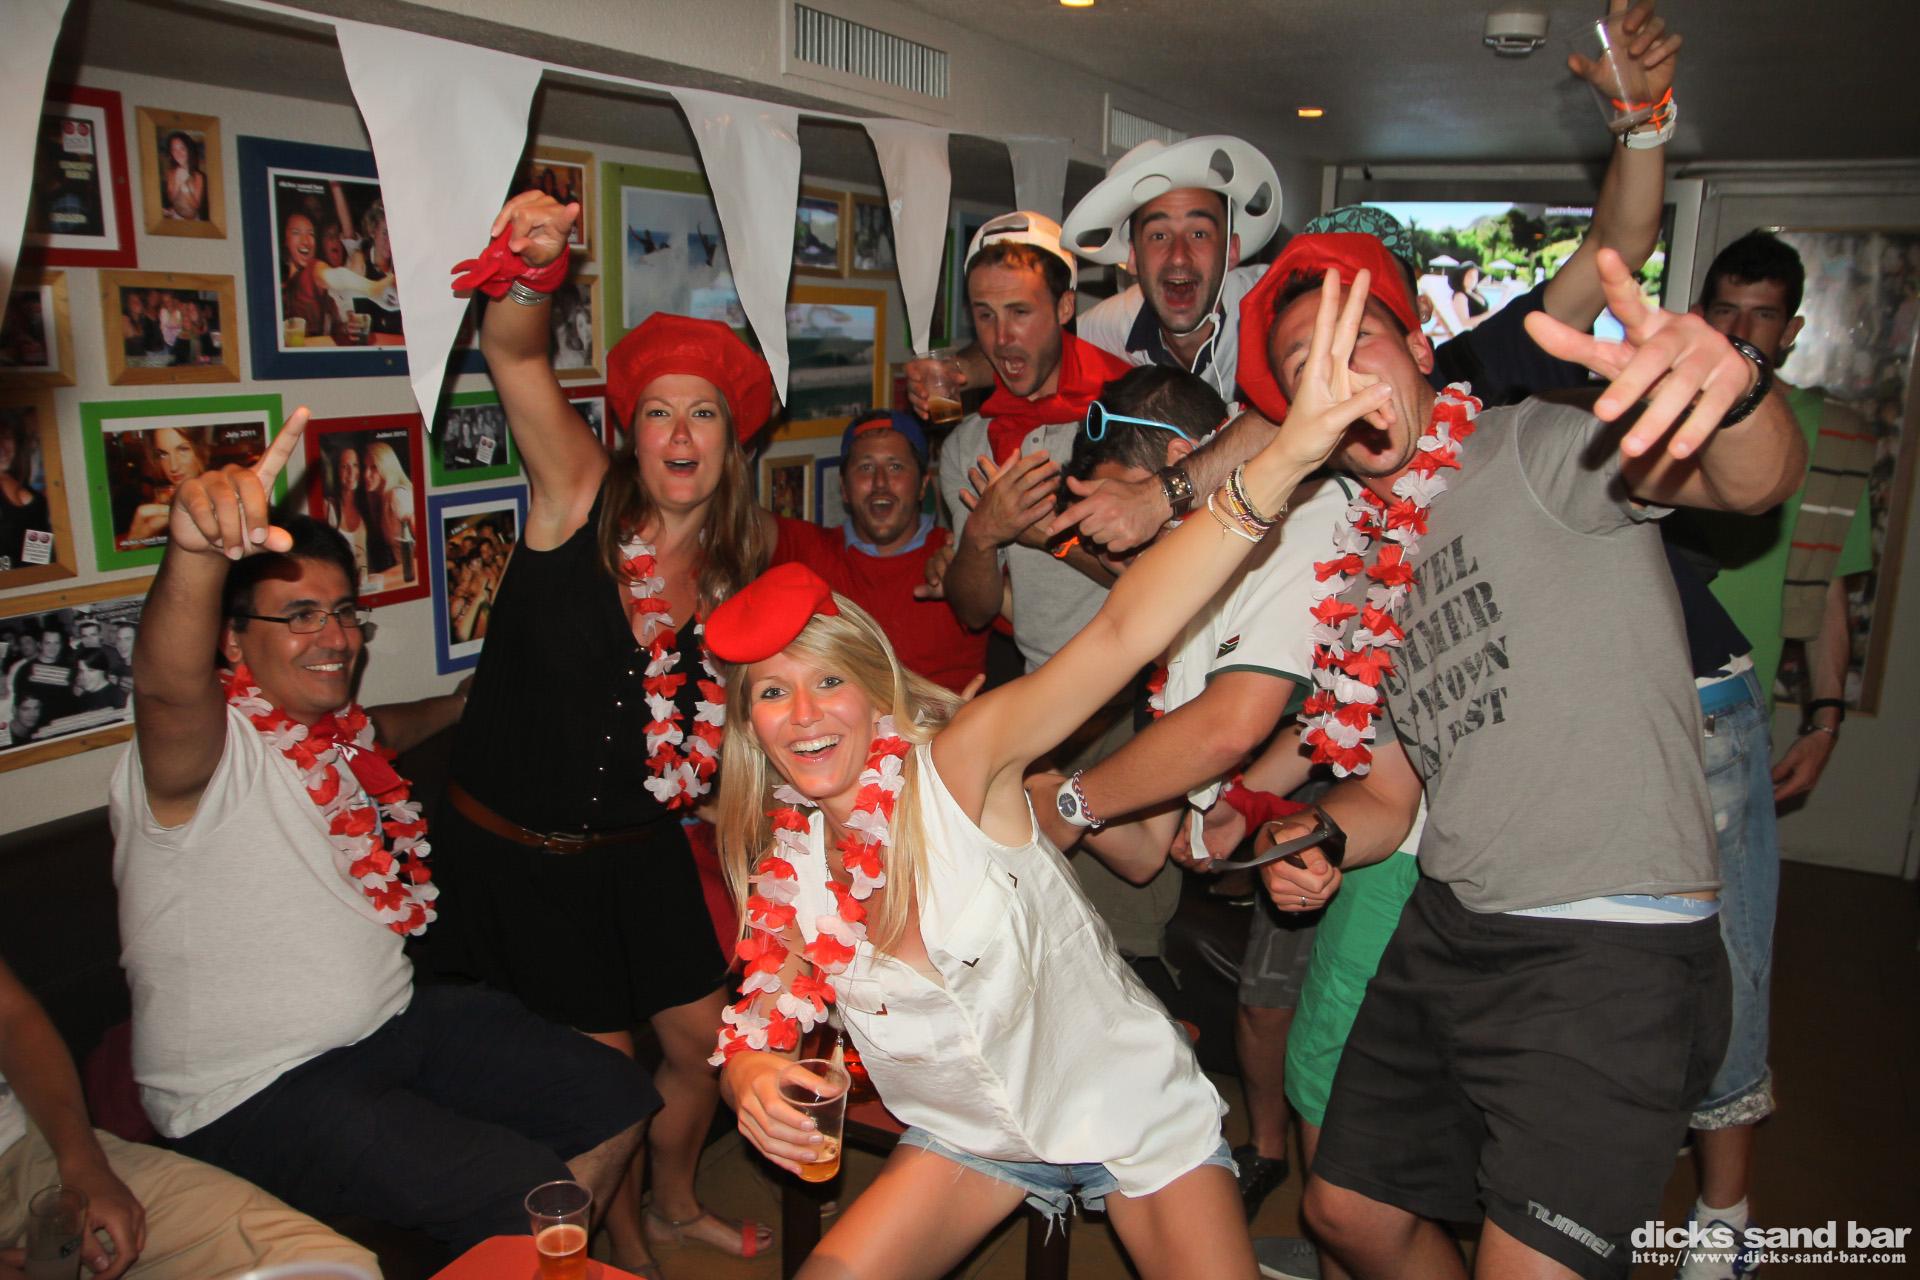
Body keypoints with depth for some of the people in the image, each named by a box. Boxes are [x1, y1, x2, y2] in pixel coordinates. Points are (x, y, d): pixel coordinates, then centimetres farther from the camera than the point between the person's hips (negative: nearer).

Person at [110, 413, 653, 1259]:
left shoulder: (333, 728, 6)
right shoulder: (205, 748, -19)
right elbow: (167, 685, -44)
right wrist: (196, 547, -61)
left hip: (393, 1024, 8)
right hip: (256, 1094, -8)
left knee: (615, 1102, 8)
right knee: (528, 1197, -22)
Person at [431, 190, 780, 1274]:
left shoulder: (736, 569, -3)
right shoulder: (582, 496, -15)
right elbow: (514, 355, -33)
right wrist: (535, 273, -51)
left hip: (638, 846, 5)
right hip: (516, 848, -4)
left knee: (703, 1039, 14)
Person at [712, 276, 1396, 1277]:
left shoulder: (954, 764, -27)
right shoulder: (780, 864, -10)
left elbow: (1122, 634, -41)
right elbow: (767, 1013, 2)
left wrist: (1283, 459, -53)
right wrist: (752, 1081, -22)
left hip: (1134, 1111, -4)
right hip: (973, 1138, 4)